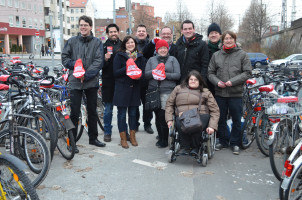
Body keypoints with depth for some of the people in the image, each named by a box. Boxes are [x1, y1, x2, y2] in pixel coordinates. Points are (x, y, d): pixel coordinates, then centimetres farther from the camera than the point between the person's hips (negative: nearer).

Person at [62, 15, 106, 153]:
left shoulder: (97, 42, 1)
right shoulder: (72, 41, 3)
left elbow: (98, 62, -7)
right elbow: (64, 58, 5)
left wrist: (86, 75, -16)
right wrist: (75, 64, -15)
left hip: (91, 81, 1)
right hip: (75, 81, -1)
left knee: (92, 111, 13)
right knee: (74, 112, 0)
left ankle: (93, 137, 28)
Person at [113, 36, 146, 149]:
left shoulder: (140, 57, 11)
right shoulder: (119, 56, 1)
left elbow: (143, 73, 10)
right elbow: (115, 72, -7)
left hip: (135, 88, 3)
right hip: (122, 88, -3)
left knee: (133, 113, 9)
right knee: (122, 114, 0)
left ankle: (132, 136, 21)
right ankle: (123, 138, 10)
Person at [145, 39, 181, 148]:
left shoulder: (173, 59, 10)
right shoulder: (151, 60, 16)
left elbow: (177, 75, 1)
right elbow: (146, 75, 7)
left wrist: (166, 75, -13)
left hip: (167, 91, -3)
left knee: (163, 115, -10)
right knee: (157, 115, 5)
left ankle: (164, 140, 3)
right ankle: (160, 137, 18)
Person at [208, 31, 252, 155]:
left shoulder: (242, 54, 2)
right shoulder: (216, 55, 9)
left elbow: (247, 73, -3)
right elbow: (211, 72, 10)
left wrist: (233, 81, -14)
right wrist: (217, 82, -9)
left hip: (236, 93, -2)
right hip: (220, 93, 3)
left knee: (236, 120, 5)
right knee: (221, 119, 11)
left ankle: (235, 143, 19)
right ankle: (223, 141, 26)